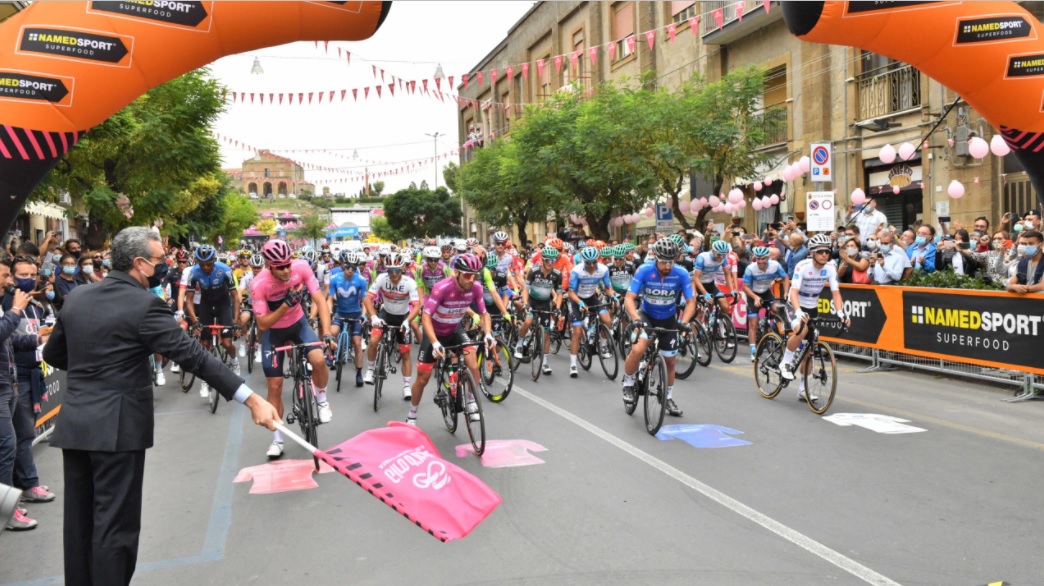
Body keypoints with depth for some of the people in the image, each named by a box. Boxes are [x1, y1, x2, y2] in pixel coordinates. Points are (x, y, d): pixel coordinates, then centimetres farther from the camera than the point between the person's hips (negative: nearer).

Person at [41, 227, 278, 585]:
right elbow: (193, 357, -22)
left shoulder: (76, 297, 7)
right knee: (116, 525, 1)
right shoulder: (144, 305, -15)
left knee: (80, 521, 16)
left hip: (74, 423, 7)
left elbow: (52, 355, 18)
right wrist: (252, 400, -25)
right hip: (116, 427, -7)